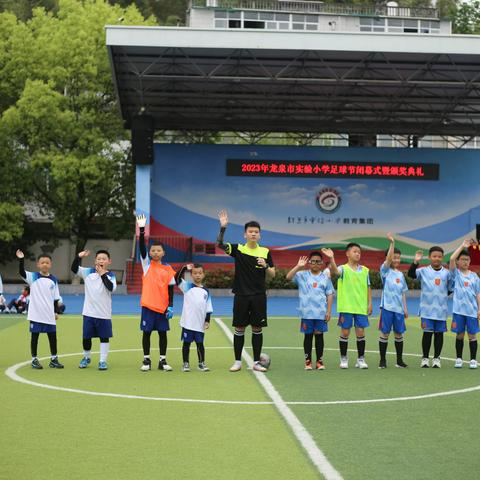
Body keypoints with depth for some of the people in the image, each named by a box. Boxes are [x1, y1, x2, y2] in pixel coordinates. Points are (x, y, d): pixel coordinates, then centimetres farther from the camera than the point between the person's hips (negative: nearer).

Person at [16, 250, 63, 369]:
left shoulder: (53, 280, 5)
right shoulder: (33, 277, -3)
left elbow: (55, 298, 9)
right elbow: (21, 272, -20)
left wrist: (56, 312, 5)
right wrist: (21, 259, -34)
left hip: (49, 314, 3)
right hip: (36, 313, -3)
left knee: (52, 336, 7)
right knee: (35, 336, 5)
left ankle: (54, 359, 19)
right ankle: (34, 360, 15)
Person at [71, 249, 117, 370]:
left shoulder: (110, 275, -2)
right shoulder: (88, 272, 2)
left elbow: (111, 288, -19)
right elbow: (74, 269, -8)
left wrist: (103, 274, -17)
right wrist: (78, 257, -23)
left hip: (104, 313, -2)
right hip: (89, 312, 2)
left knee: (104, 337, 4)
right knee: (86, 337, 11)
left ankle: (103, 361, 13)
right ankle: (86, 358, 31)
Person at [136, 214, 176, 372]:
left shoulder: (168, 269, 4)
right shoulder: (147, 264, 2)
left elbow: (171, 289, 5)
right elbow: (141, 247, -11)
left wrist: (170, 306, -4)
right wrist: (142, 229, -22)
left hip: (162, 307, 1)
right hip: (148, 305, -1)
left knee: (163, 333, 5)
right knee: (147, 332, 4)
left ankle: (162, 361, 14)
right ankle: (146, 360, 12)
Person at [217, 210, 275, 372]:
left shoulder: (265, 252, 4)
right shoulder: (238, 249, 0)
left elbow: (272, 275, 6)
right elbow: (220, 244, -14)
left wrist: (265, 266, -14)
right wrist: (223, 227, -28)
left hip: (259, 296, 1)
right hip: (241, 296, -1)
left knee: (257, 329, 4)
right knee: (239, 329, 3)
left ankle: (256, 362, 12)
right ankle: (237, 361, 12)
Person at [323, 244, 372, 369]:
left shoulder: (365, 270, 7)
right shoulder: (343, 269, -5)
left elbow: (368, 287, 12)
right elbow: (335, 271, -28)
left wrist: (369, 303, 5)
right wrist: (331, 259, -46)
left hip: (361, 307, 3)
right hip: (346, 307, -3)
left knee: (360, 332, 3)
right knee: (345, 332, 3)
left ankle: (361, 359, 13)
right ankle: (343, 359, 14)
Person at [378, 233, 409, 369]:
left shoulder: (400, 274, 14)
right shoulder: (385, 270, -1)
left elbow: (403, 292, 16)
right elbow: (388, 258, -20)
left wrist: (405, 308, 10)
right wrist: (392, 242, -28)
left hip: (399, 308, 5)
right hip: (387, 307, -5)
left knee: (399, 333, 7)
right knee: (384, 333, -1)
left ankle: (399, 360, 14)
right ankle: (382, 360, 5)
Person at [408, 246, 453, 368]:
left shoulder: (446, 273, 5)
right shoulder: (424, 271, 0)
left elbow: (451, 288, 13)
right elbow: (411, 274, -14)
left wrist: (442, 295, 4)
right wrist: (415, 262, -26)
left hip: (441, 309, 2)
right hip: (427, 308, -2)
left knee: (439, 333, 6)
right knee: (427, 332, 1)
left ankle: (436, 358, 16)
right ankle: (425, 358, 11)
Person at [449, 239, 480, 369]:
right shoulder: (455, 273, 2)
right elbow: (452, 259, -15)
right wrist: (462, 246, -11)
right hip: (459, 310, -1)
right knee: (460, 334, 5)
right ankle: (459, 359, 15)